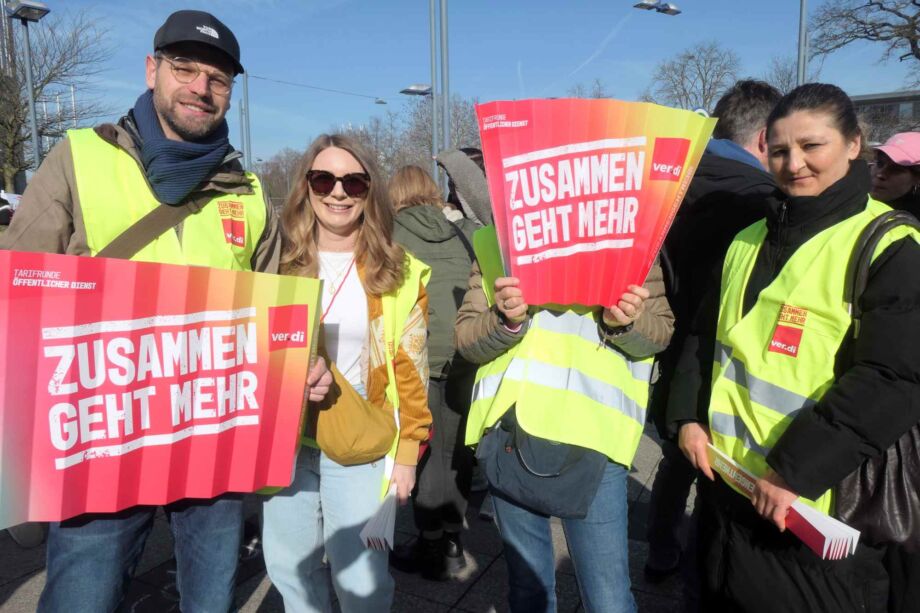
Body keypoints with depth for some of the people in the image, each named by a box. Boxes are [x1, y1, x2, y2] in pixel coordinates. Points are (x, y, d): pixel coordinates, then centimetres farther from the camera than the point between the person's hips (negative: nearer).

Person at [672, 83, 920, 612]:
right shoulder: (750, 240, 9)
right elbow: (707, 334, 14)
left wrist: (796, 469, -21)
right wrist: (690, 415, 1)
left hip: (817, 501, -6)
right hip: (728, 484, 6)